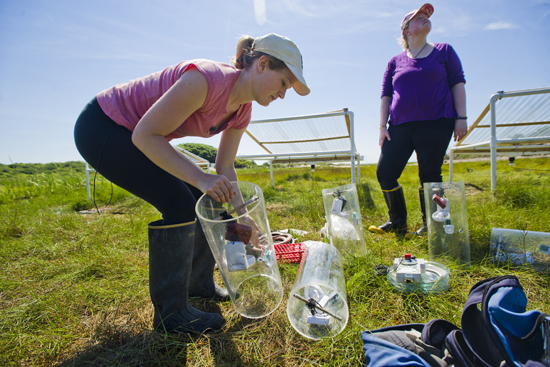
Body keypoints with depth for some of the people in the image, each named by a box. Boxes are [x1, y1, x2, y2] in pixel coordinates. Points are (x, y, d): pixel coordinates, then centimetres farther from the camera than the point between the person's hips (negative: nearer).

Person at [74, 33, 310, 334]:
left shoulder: (242, 110, -4)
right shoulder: (208, 79, -31)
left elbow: (225, 167, 3)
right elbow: (145, 135, -28)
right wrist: (201, 178, -33)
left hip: (138, 136, 8)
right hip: (100, 127, -8)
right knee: (179, 205, -19)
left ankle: (199, 283, 23)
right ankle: (170, 313, -1)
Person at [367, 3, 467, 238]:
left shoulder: (444, 51, 13)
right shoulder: (395, 62, 15)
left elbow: (457, 83, 9)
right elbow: (386, 96, 13)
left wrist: (461, 117, -2)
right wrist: (383, 126, 3)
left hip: (436, 124, -2)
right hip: (400, 126, 2)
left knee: (430, 175, -3)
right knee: (385, 173, -5)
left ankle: (430, 225, 13)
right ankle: (398, 222, 12)